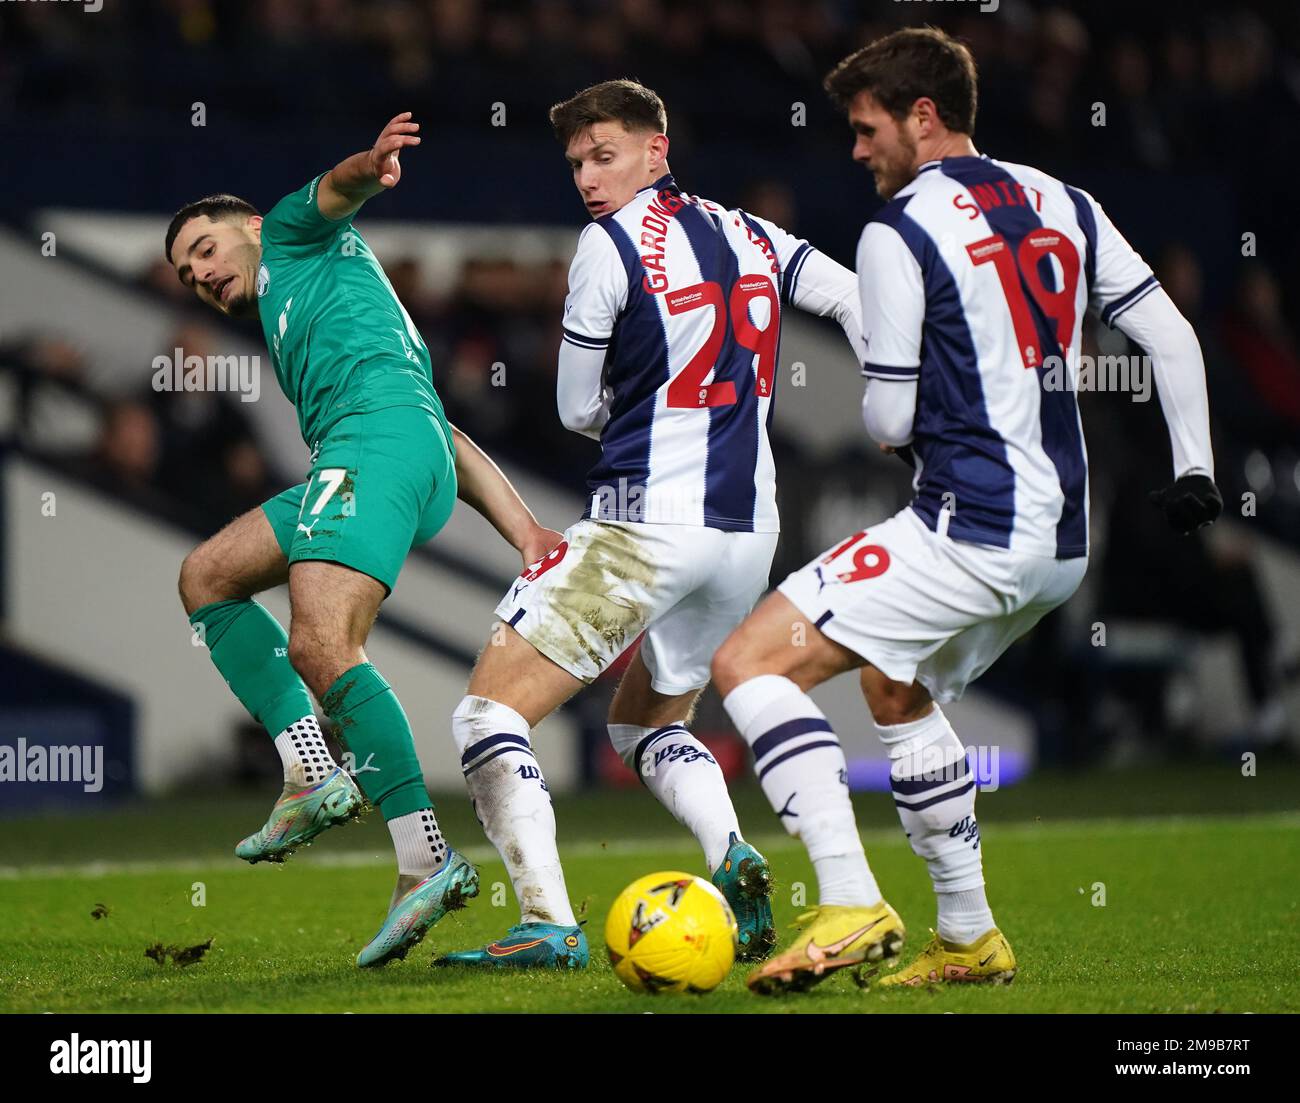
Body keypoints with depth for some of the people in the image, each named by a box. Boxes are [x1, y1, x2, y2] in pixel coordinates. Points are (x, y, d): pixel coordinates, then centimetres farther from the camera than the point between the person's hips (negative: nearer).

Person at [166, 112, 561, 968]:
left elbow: (335, 192, -4)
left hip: (376, 435, -10)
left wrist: (370, 164, -29)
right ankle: (314, 773, -1)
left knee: (321, 648, -23)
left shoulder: (295, 238, 22)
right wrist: (527, 532, 17)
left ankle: (426, 860, -29)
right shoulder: (293, 327, 39)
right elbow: (452, 443, 28)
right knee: (207, 578, 17)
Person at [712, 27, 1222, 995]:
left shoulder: (900, 232, -9)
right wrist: (1196, 469, 21)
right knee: (898, 691, 30)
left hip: (969, 532, -9)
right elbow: (1172, 336, 14)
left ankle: (855, 906, -20)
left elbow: (890, 419, -9)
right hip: (1064, 539, 9)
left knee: (748, 664, -9)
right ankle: (971, 939, 27)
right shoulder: (1063, 206, 12)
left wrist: (891, 430, 14)